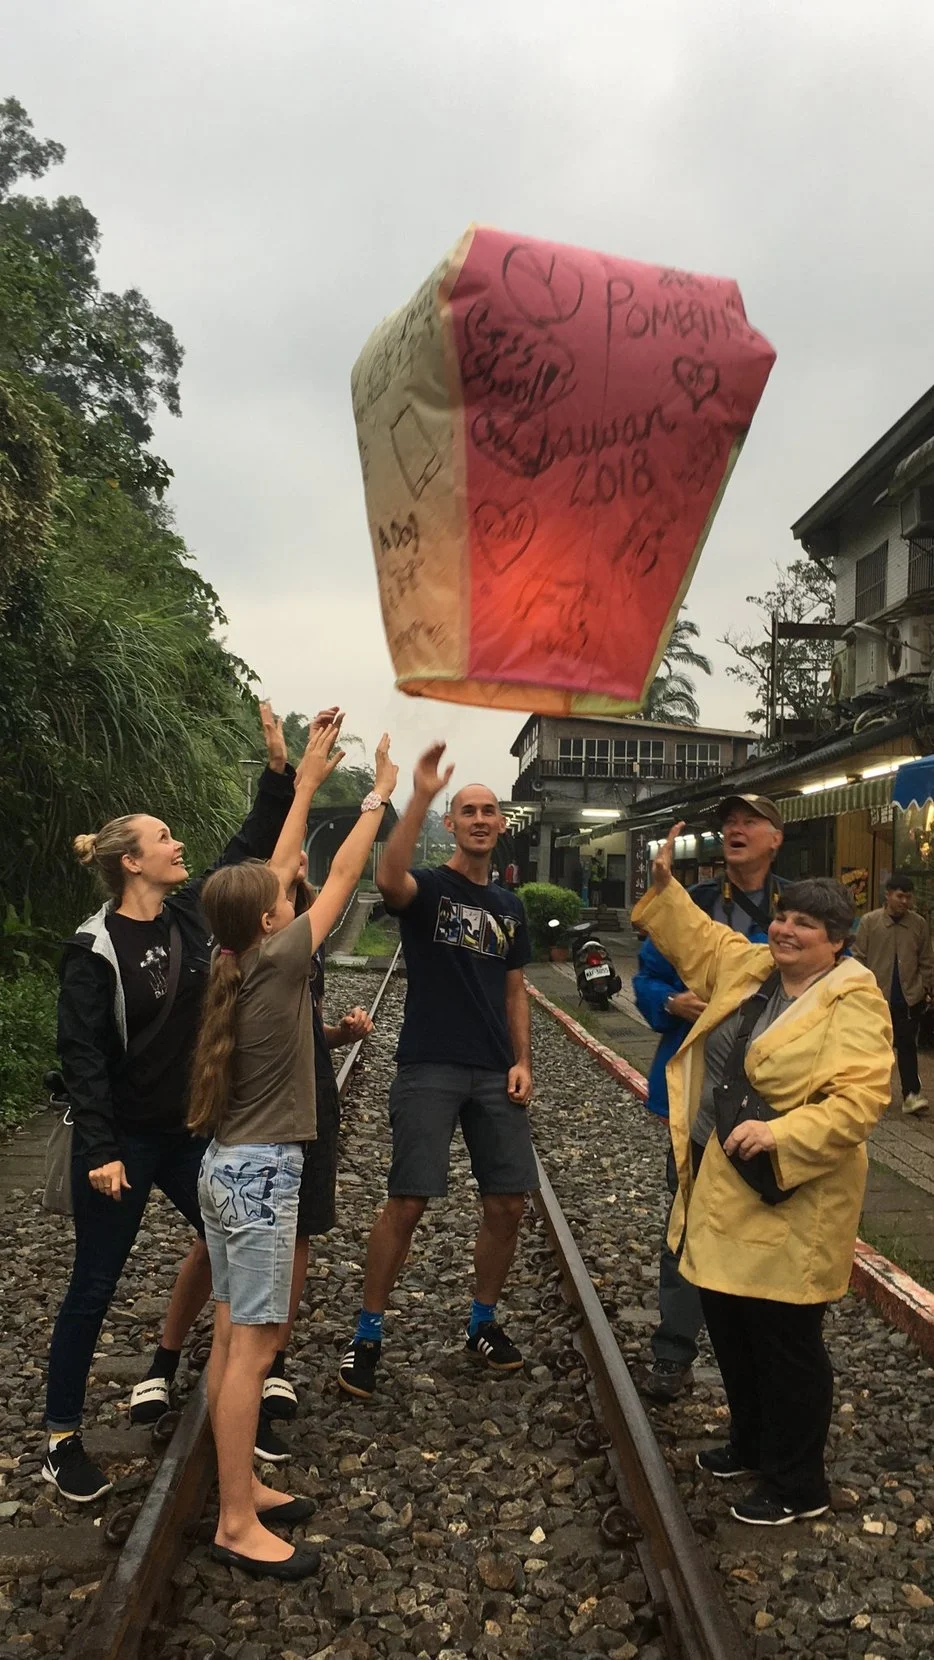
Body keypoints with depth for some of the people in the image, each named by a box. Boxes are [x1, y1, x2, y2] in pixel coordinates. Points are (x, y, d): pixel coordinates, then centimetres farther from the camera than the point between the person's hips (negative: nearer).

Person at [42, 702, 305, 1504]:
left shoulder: (193, 911, -1)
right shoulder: (95, 950, -17)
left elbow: (252, 847, 1)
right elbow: (83, 1055, -18)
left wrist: (280, 769, -8)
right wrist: (99, 1150, -22)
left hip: (193, 1128, 7)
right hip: (123, 1140, -7)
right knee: (95, 1284, 4)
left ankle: (163, 1363, 40)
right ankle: (62, 1440, 21)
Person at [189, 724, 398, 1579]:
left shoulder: (234, 961, 4)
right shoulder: (277, 961, -16)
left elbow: (275, 872, 14)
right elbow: (342, 879, -8)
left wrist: (306, 785, 20)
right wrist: (378, 796, 4)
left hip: (227, 1165, 9)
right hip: (261, 1172, -9)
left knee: (232, 1336, 14)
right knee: (253, 1345, -2)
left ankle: (239, 1487, 26)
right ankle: (237, 1524, 6)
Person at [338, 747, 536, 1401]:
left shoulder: (509, 907, 14)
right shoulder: (427, 888, -2)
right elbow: (389, 879, -28)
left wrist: (522, 1062, 5)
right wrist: (421, 795, -36)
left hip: (494, 1075, 5)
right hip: (428, 1069, -5)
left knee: (508, 1205, 6)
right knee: (407, 1205, -7)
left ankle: (484, 1322, 28)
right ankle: (368, 1336, 11)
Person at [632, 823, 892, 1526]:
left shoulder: (854, 1003, -17)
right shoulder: (749, 966, 6)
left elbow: (859, 1099, -24)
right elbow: (697, 940, 22)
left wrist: (780, 1134, -33)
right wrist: (665, 884, 11)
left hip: (787, 1204, -8)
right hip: (722, 1191, 8)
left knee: (786, 1345, 5)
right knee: (730, 1328, 21)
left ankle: (797, 1486, 24)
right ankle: (752, 1443, 43)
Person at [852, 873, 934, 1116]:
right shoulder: (870, 922, -3)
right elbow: (859, 958, -1)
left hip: (910, 998, 0)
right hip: (878, 996, 0)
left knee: (907, 1045, -1)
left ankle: (911, 1093, 0)